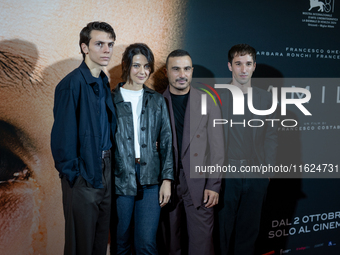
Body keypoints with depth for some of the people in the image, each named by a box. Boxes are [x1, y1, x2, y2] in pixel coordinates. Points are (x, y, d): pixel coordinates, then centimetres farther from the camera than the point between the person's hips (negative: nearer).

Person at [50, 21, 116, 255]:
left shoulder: (104, 83, 9)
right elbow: (61, 137, -16)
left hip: (105, 169, 7)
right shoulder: (71, 84, -16)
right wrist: (72, 173, -13)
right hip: (84, 173, -7)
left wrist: (110, 164, 7)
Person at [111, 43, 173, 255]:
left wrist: (167, 178, 1)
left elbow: (166, 142, 8)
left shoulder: (157, 101, 10)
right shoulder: (111, 99, 3)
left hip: (150, 179, 1)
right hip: (120, 179, -1)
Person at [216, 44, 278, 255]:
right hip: (226, 174, -2)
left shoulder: (266, 98, 7)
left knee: (249, 229, 13)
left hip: (256, 174, 3)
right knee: (223, 228, 8)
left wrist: (269, 168, 1)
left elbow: (271, 136, 8)